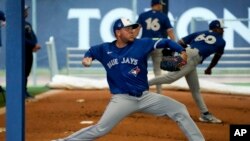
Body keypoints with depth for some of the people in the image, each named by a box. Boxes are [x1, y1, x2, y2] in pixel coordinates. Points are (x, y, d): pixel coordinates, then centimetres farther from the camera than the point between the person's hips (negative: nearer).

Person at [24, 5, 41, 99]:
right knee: (23, 71, -9)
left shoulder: (28, 24, 19)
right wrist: (34, 45, -20)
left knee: (27, 72, 11)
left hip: (29, 51, 9)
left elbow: (33, 36, 16)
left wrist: (35, 44, -4)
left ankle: (25, 92, 17)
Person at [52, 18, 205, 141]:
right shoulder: (105, 49, 0)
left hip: (145, 97, 2)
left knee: (180, 110, -5)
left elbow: (165, 42, -3)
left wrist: (181, 51, -19)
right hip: (122, 99, -2)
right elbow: (92, 50, 21)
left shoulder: (141, 44, -4)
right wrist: (87, 58, -2)